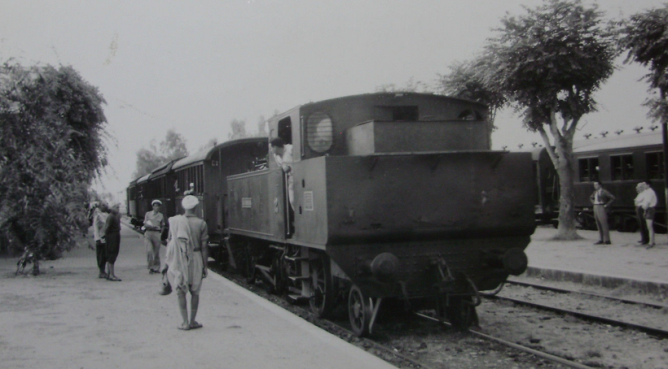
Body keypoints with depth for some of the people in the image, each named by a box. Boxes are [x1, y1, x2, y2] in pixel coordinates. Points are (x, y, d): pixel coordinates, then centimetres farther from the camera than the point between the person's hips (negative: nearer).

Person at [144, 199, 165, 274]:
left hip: (157, 234, 1)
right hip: (148, 233, -1)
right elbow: (145, 225, 4)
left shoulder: (161, 216, 12)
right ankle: (150, 267, -2)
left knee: (156, 252, 3)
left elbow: (163, 226, 19)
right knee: (149, 251, -14)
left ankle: (156, 268, 15)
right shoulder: (148, 214, 10)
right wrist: (154, 227, -13)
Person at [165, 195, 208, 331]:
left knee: (180, 292, 7)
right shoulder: (201, 224, -6)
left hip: (178, 260, 1)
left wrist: (167, 260, 11)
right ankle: (192, 321, 14)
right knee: (194, 292, 11)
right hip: (195, 259, 0)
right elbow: (204, 247, -5)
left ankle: (185, 322, 4)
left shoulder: (175, 221, -2)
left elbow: (170, 242, 2)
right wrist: (204, 266, 2)